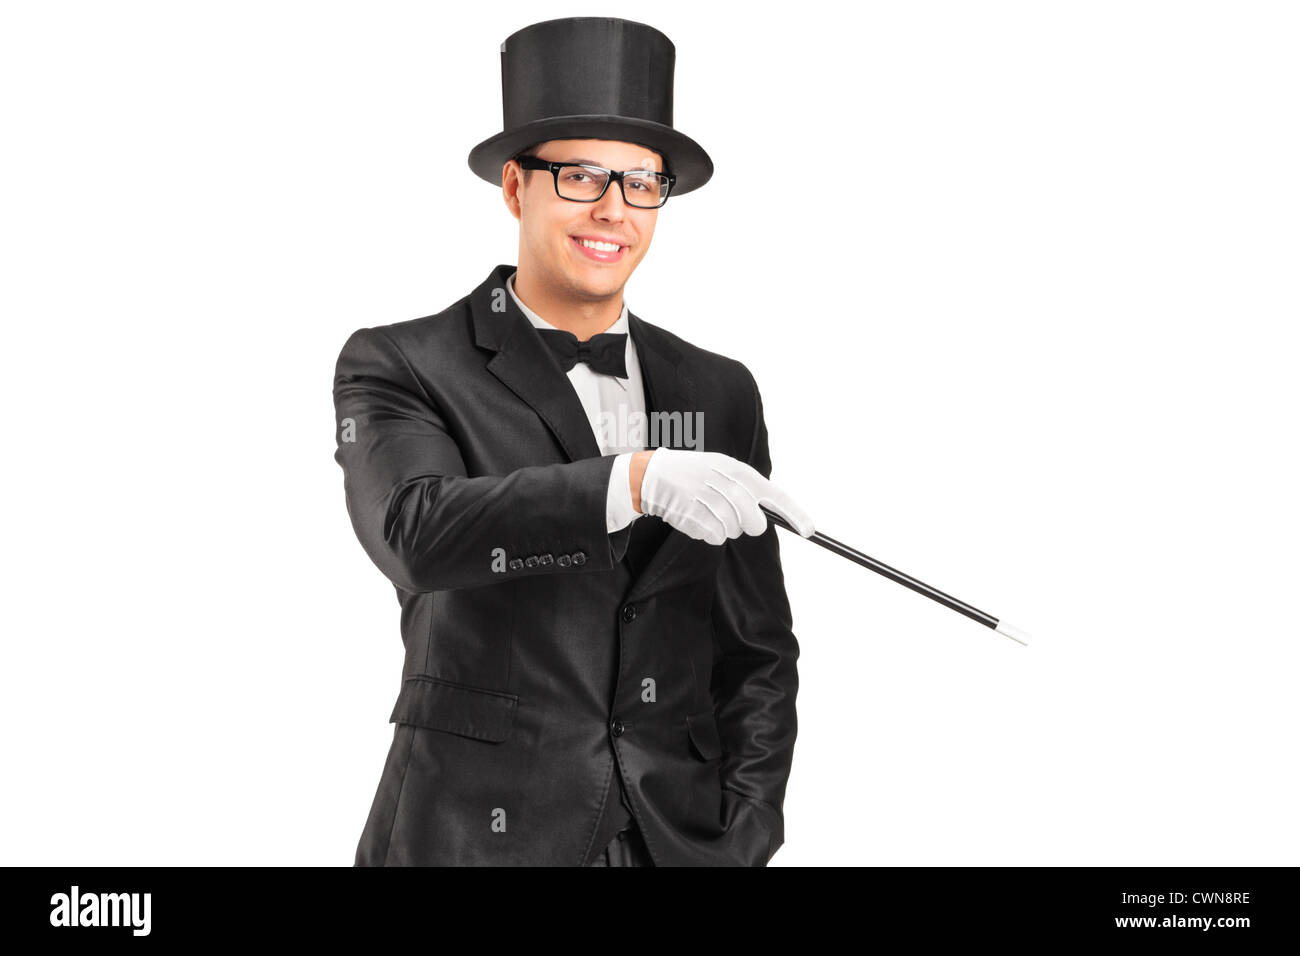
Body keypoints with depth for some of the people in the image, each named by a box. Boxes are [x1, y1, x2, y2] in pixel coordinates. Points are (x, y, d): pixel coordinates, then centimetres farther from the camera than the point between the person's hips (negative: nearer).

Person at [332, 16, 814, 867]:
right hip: (475, 834, -3)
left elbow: (757, 647, 6)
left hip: (682, 837, 3)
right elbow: (415, 531, -24)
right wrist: (635, 480, -35)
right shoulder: (397, 369, -4)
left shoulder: (720, 394, 6)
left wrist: (744, 843, -4)